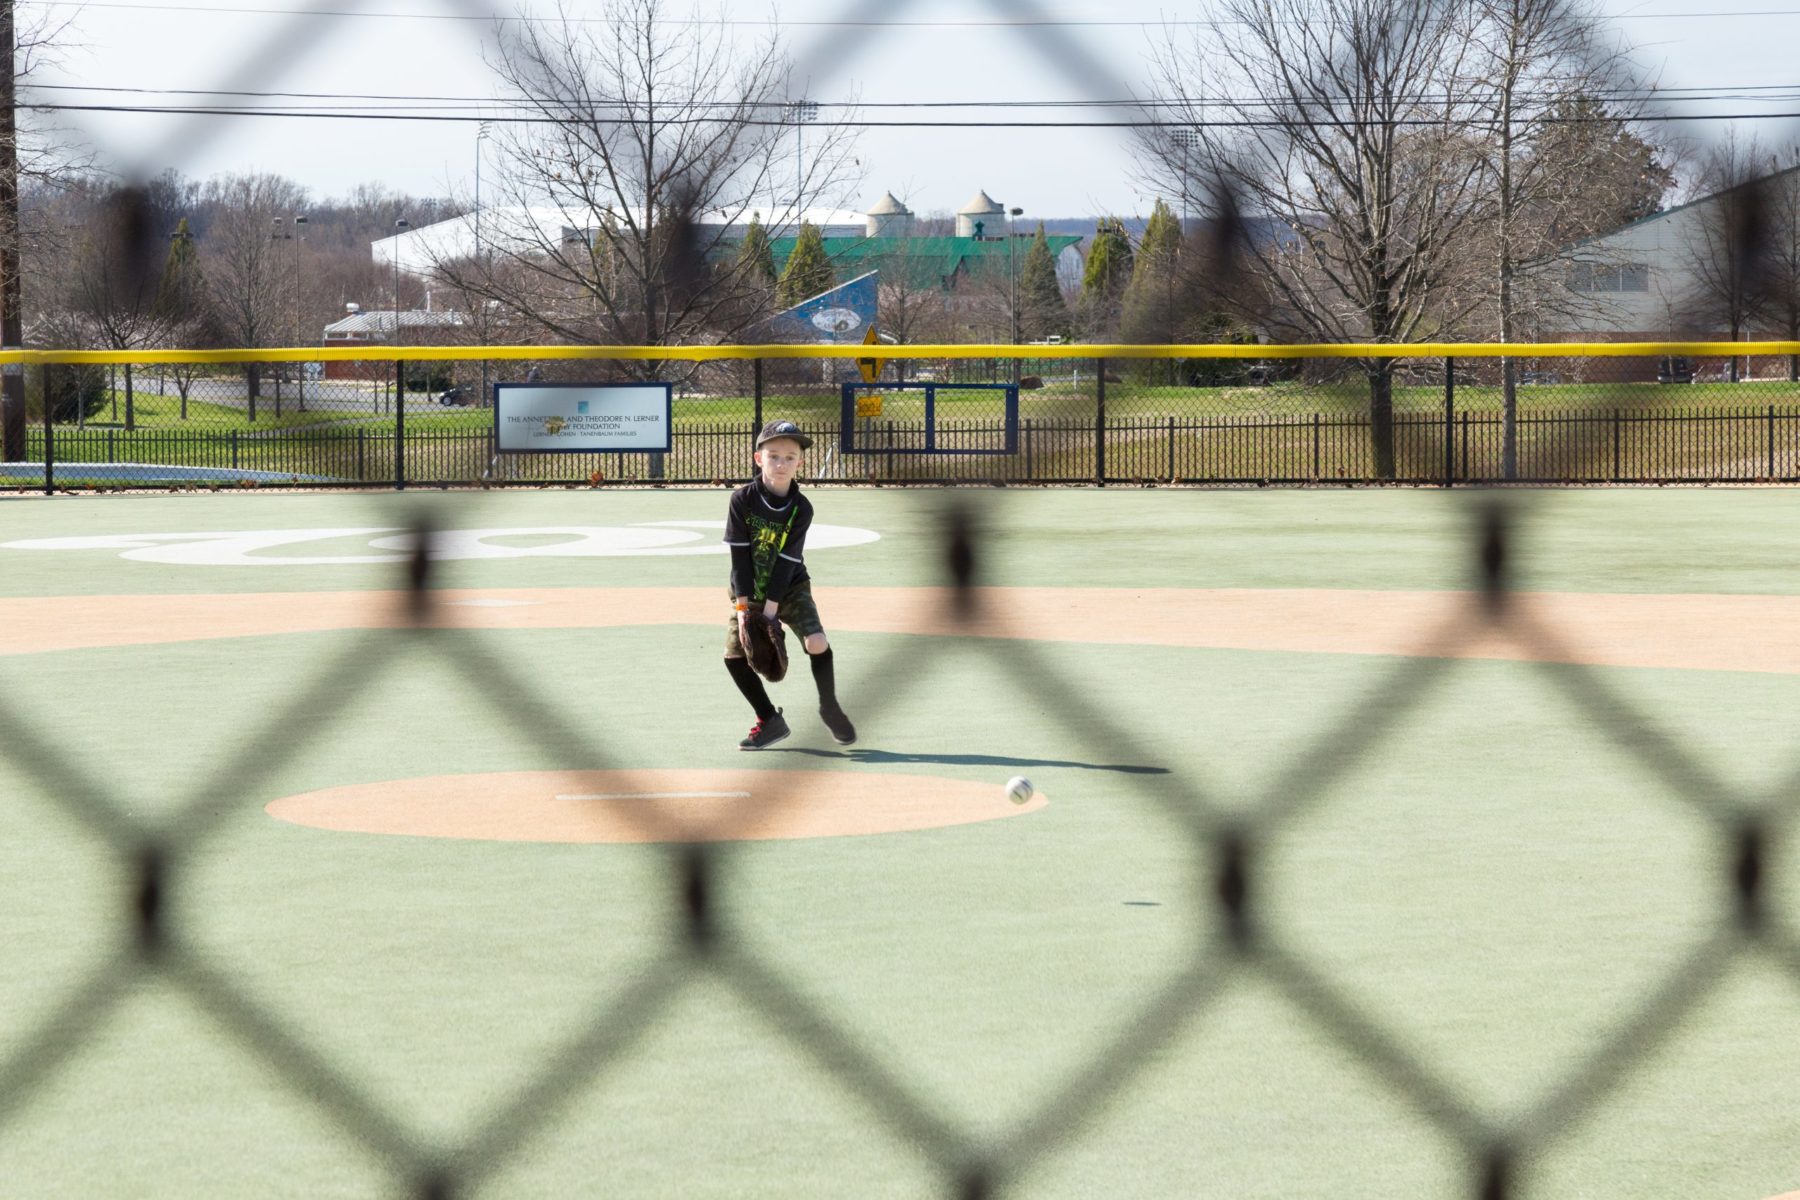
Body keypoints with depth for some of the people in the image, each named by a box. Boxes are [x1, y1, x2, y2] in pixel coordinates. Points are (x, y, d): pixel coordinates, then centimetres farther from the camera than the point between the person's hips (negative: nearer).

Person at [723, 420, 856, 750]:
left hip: (790, 587, -1)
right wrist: (743, 607, -19)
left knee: (817, 642, -20)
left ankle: (829, 707, 5)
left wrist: (770, 611, -23)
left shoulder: (801, 508, -14)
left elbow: (785, 563, -18)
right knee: (734, 655, -8)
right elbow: (740, 556, -15)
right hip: (749, 591, 1)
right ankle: (771, 722, 8)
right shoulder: (742, 500, -14)